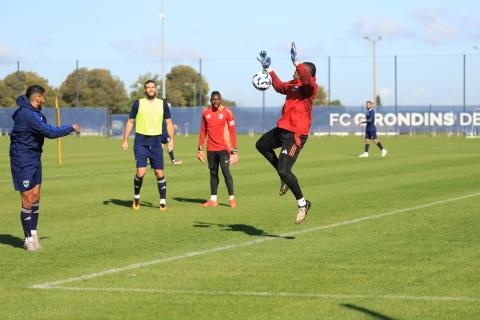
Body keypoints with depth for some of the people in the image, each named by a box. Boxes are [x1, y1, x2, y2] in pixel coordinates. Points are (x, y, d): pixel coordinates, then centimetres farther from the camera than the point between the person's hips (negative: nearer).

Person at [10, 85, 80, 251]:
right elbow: (50, 132, -23)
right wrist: (71, 128, -13)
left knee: (35, 197, 9)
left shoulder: (32, 112, 10)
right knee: (28, 200, -5)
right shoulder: (27, 114, -22)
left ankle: (33, 233, 17)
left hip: (34, 158, 10)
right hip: (23, 160, -10)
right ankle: (29, 239, 3)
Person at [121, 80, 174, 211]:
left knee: (159, 173, 0)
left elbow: (169, 123, 10)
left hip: (156, 142, 2)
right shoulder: (138, 103, 3)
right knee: (141, 172, -12)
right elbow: (130, 122, 8)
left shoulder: (163, 104, 6)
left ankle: (163, 202, 11)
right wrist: (125, 140, 3)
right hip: (140, 141, -2)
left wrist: (171, 140, -2)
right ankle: (136, 197, 11)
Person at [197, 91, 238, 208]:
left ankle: (232, 198, -4)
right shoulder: (205, 113, 7)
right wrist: (200, 148, 10)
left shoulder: (227, 112, -4)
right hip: (211, 149, 4)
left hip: (223, 148, -4)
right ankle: (213, 200, 13)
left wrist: (234, 149, -7)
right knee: (213, 173, 8)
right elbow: (203, 131, 13)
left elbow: (232, 132, -3)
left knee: (226, 172, -10)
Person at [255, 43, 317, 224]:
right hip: (282, 129, 10)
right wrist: (268, 68, 32)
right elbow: (279, 87, 30)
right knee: (261, 145, 30)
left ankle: (302, 204, 0)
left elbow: (307, 79, -41)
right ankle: (284, 178, 33)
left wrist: (295, 61, -46)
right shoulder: (293, 85, 10)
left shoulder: (310, 87, -16)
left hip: (296, 135, -10)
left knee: (284, 170, -16)